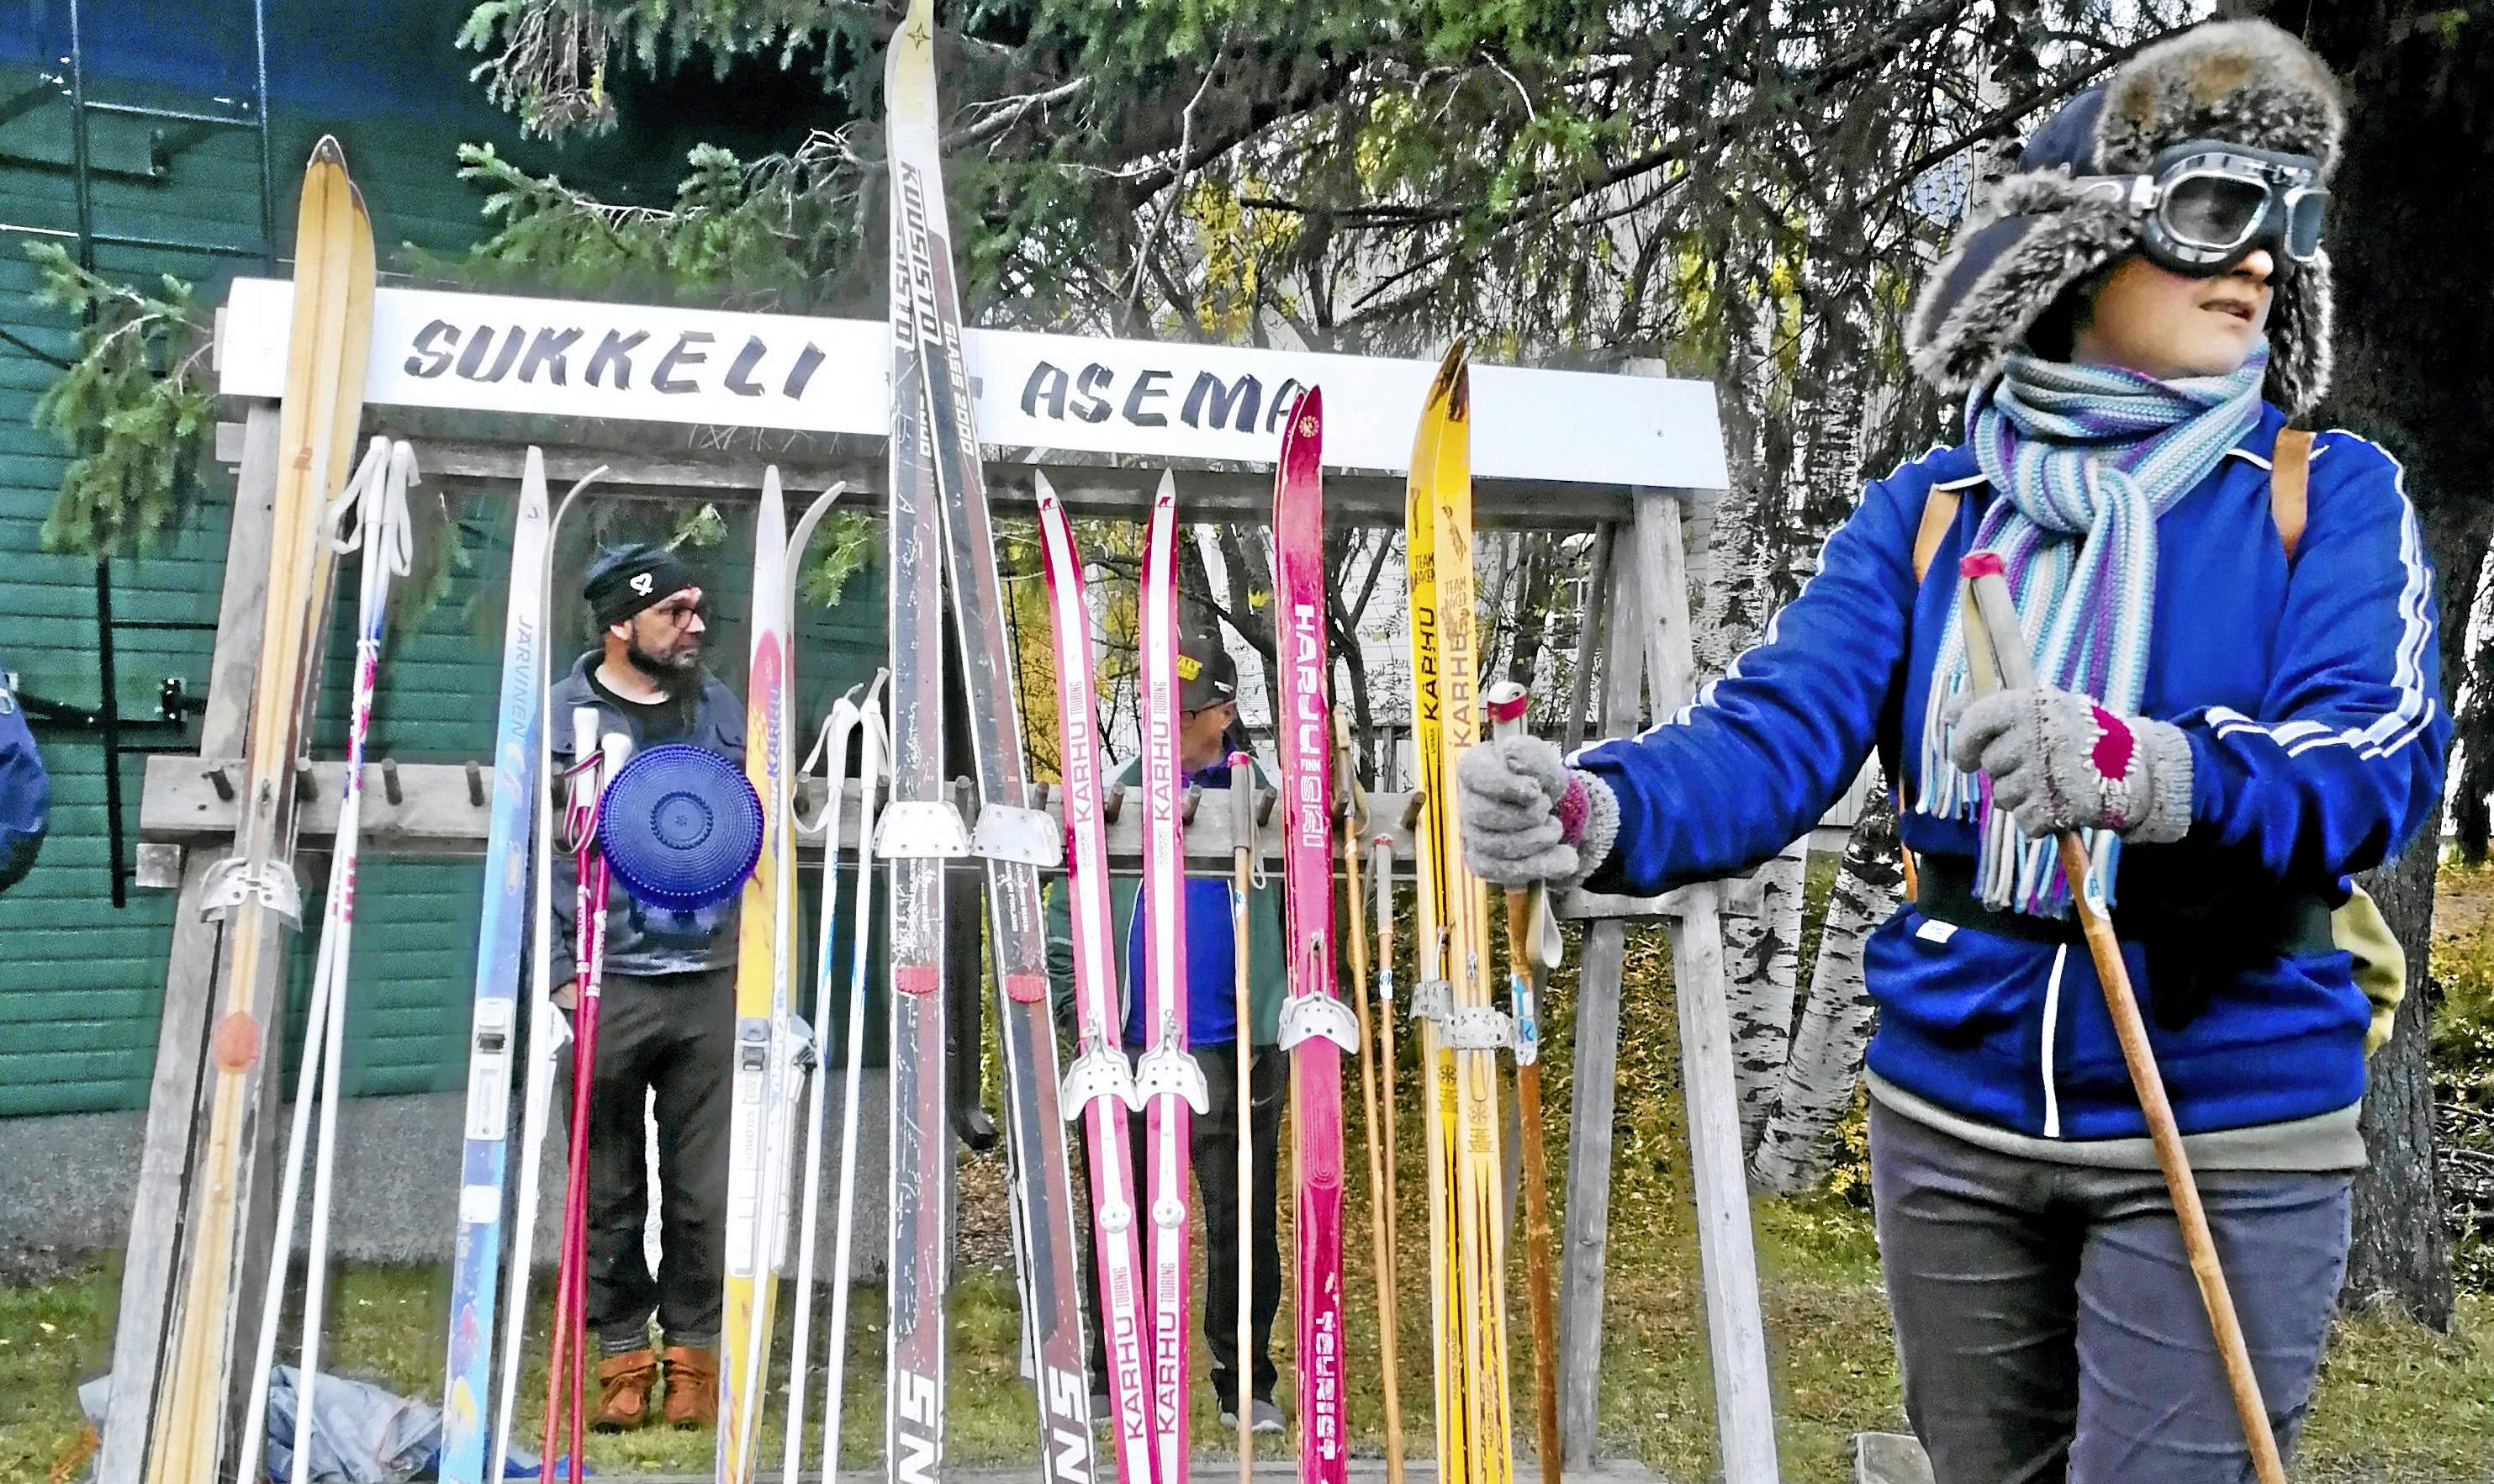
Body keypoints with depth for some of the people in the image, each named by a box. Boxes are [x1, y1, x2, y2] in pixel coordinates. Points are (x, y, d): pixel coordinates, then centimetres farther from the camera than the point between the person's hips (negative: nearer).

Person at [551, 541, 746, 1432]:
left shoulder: (722, 709, 11)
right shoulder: (561, 715, 0)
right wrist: (561, 976, -7)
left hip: (712, 987, 2)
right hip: (608, 988, -2)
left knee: (705, 1188, 6)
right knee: (611, 1188, 6)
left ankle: (693, 1346, 18)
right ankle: (623, 1350, 18)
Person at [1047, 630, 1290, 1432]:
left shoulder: (1267, 795, 0)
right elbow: (1067, 920, 7)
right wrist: (1076, 1018, -2)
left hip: (1234, 1048, -2)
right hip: (1125, 1046, 2)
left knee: (1241, 1220, 6)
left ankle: (1245, 1381, 19)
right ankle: (1105, 1376, 23)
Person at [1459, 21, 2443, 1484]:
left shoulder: (2331, 494, -3)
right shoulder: (1927, 512, 1)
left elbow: (2384, 759, -18)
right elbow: (1780, 729, -11)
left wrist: (2157, 776, -39)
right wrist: (1598, 809, -32)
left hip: (2224, 1133, -2)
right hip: (1953, 1124, 3)